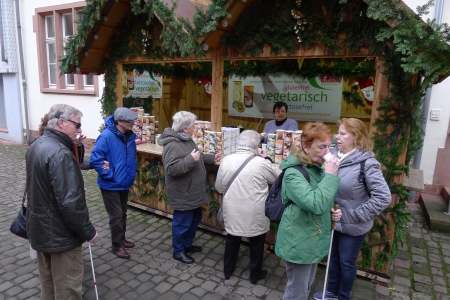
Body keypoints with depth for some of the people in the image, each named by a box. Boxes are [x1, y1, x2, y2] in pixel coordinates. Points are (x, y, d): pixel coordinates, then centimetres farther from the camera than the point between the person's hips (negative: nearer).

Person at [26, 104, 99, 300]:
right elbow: (70, 201, -29)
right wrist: (87, 231, -19)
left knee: (47, 279, 25)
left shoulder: (37, 146, 6)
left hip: (39, 227, 10)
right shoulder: (60, 153, -27)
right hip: (60, 233, -10)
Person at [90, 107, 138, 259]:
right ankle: (117, 245, 18)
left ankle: (122, 239, 37)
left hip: (125, 183, 7)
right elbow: (95, 159, -23)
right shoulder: (106, 136, -22)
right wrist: (109, 174, -21)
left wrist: (132, 173, 5)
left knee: (123, 213, 20)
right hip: (110, 184, -7)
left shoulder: (130, 136, 1)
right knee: (116, 215, 2)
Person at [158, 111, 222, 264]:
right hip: (182, 194, -10)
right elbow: (172, 169, -32)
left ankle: (187, 244, 41)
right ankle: (178, 251, 26)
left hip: (193, 191, 10)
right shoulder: (172, 145, -25)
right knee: (182, 223, 7)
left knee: (195, 219, 22)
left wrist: (212, 158, 13)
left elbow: (198, 157, 21)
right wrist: (191, 159, -33)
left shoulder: (186, 140, 8)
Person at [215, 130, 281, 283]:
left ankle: (227, 270, 40)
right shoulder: (261, 163, -18)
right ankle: (255, 274, 36)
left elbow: (219, 187, 3)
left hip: (232, 211, 3)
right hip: (255, 213, -3)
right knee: (256, 243, 19)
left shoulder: (226, 160, -7)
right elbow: (279, 177, 0)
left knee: (232, 239, 23)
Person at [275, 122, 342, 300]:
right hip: (299, 242, -8)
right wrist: (330, 175, -29)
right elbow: (315, 204, -34)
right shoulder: (293, 173, -24)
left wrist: (331, 211, -2)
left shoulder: (317, 167, 4)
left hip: (314, 239, 8)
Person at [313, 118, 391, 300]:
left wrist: (358, 214, -20)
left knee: (347, 263, 15)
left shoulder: (367, 163, -22)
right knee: (333, 258, 23)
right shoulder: (334, 155, -4)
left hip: (352, 225, -5)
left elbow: (383, 197, -24)